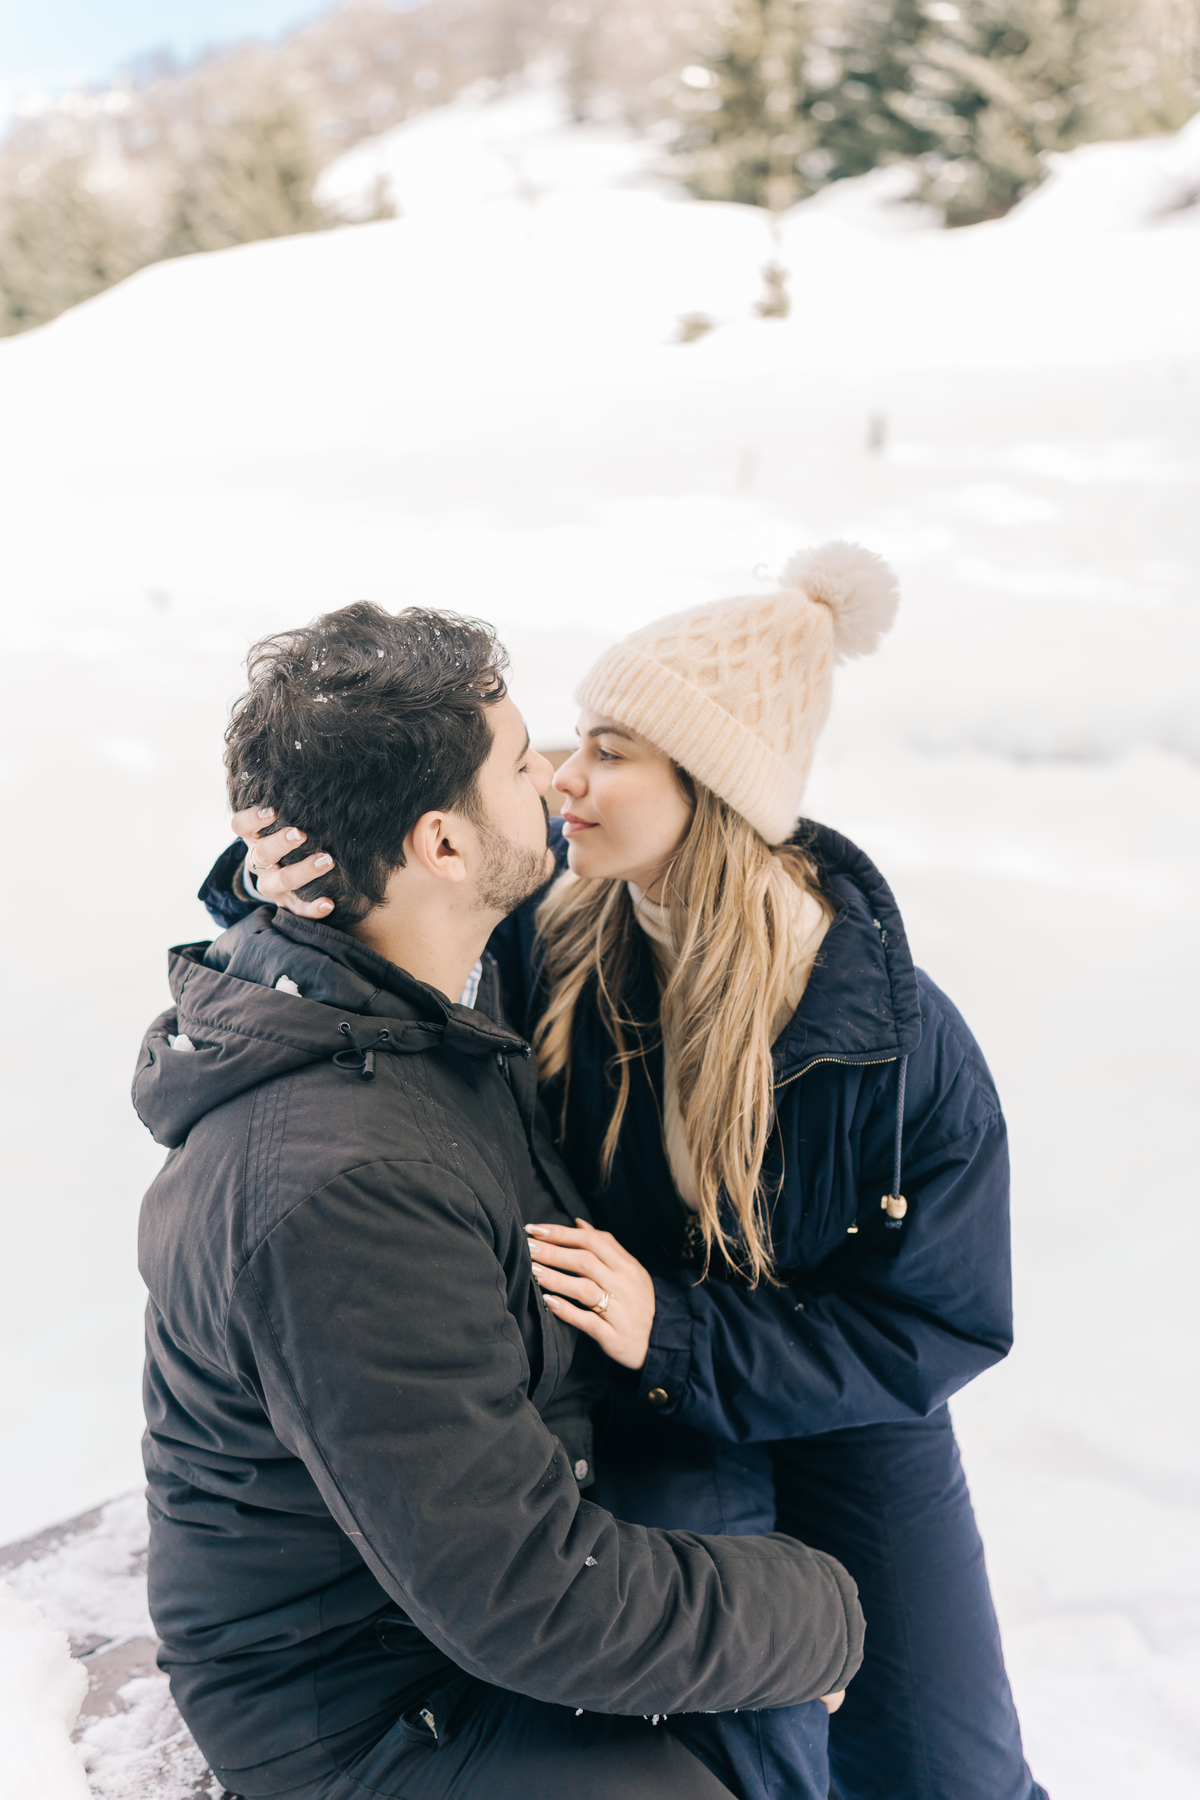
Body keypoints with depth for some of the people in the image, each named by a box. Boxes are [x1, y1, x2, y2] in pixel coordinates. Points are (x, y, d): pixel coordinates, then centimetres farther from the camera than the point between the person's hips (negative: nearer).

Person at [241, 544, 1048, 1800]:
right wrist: (302, 884, -29)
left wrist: (673, 1339, -29)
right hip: (640, 1416, 1)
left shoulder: (903, 1042, -25)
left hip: (842, 1414, 0)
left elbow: (943, 1322, -18)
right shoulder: (553, 912, -19)